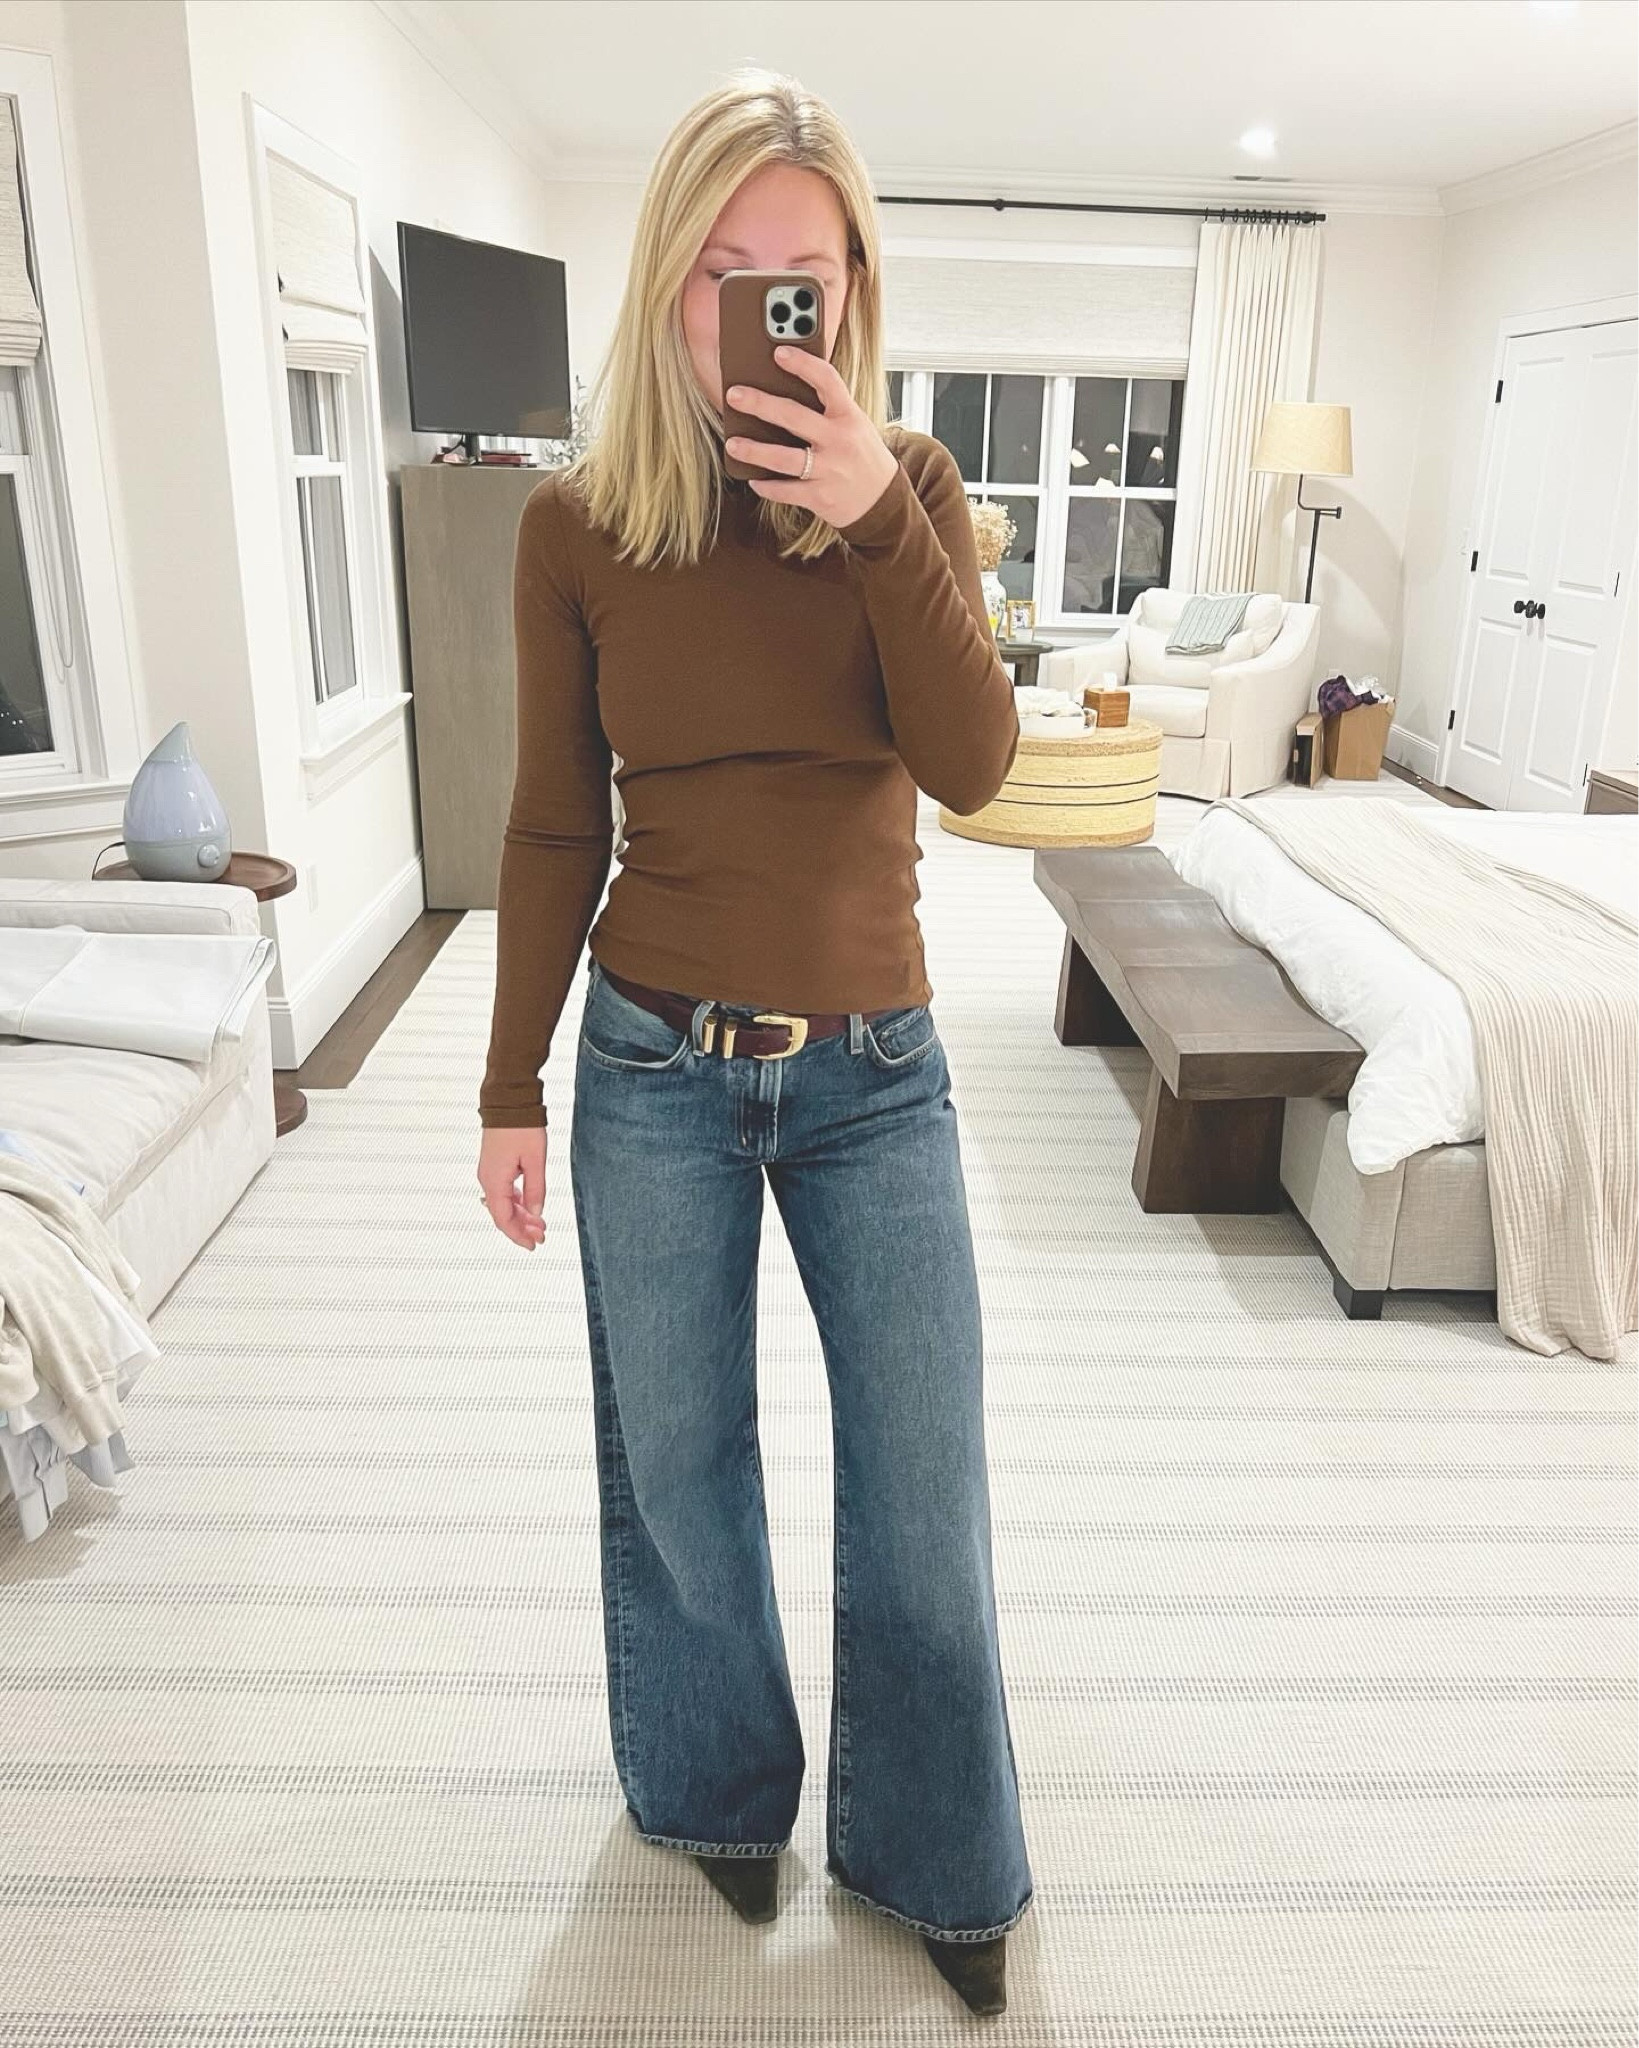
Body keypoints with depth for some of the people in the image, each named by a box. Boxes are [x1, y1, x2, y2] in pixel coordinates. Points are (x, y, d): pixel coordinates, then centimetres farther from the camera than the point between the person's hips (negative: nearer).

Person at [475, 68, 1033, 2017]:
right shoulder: (578, 521, -3)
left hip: (876, 1068, 1)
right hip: (656, 1069, 0)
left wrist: (877, 520, -23)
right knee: (675, 1468, 15)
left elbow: (973, 764, -12)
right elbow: (553, 830, 1)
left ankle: (931, 1853, 38)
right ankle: (720, 1788, 45)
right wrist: (511, 1090, 3)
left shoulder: (909, 487, -1)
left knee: (924, 1485, 10)